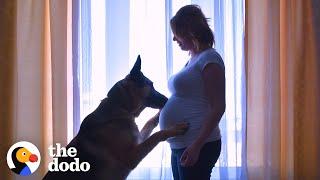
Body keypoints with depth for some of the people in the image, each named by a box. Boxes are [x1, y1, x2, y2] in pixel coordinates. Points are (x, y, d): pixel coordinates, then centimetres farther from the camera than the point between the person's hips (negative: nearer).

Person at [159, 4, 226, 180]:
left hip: (198, 146, -9)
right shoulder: (193, 59, 14)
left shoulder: (209, 59, -11)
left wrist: (196, 146, -23)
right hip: (180, 145, 9)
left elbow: (218, 107, -17)